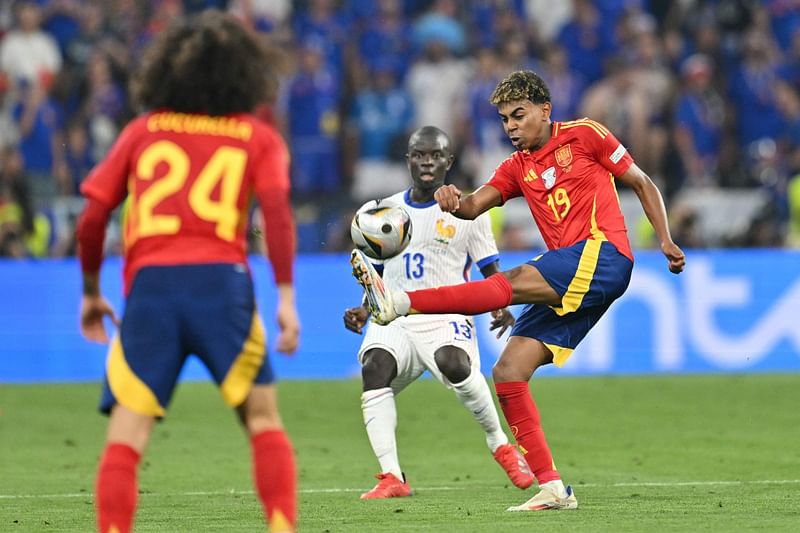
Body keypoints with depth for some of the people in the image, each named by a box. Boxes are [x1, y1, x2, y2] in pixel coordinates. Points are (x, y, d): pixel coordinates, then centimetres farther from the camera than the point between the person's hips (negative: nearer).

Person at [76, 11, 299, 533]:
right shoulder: (258, 137, 14)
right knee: (263, 418, 10)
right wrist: (287, 298, -5)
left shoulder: (143, 130, 18)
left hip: (149, 281, 1)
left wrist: (91, 292, 24)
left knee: (127, 432, 1)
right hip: (221, 277, -1)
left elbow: (92, 218, 12)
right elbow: (277, 210, -2)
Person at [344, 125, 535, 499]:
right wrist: (364, 311, 5)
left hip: (445, 318, -3)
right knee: (374, 366, -29)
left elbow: (492, 273, 8)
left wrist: (500, 309, -11)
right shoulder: (380, 213, 16)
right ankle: (391, 478, -31)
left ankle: (500, 445, -11)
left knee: (454, 363, -35)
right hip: (394, 319, 3)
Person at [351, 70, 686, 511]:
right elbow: (477, 203, 3)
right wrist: (455, 203, -21)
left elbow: (643, 184, 11)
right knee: (508, 371, -5)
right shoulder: (517, 168, 21)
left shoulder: (584, 135, 7)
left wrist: (666, 242, -1)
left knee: (513, 282, -29)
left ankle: (400, 303, -43)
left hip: (603, 254, -8)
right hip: (569, 287, 8)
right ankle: (552, 489, -8)